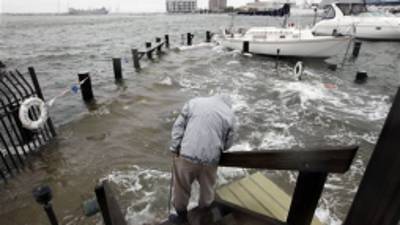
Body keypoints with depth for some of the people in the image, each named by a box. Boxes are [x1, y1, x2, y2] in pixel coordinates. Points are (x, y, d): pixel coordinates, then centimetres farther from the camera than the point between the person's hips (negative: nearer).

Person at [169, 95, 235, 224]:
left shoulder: (193, 102, 9)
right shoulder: (229, 113, 8)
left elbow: (178, 126, 3)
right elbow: (228, 143, 10)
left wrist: (175, 149, 5)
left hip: (186, 154, 0)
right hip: (210, 158, 1)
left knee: (181, 186, 21)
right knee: (207, 187, 26)